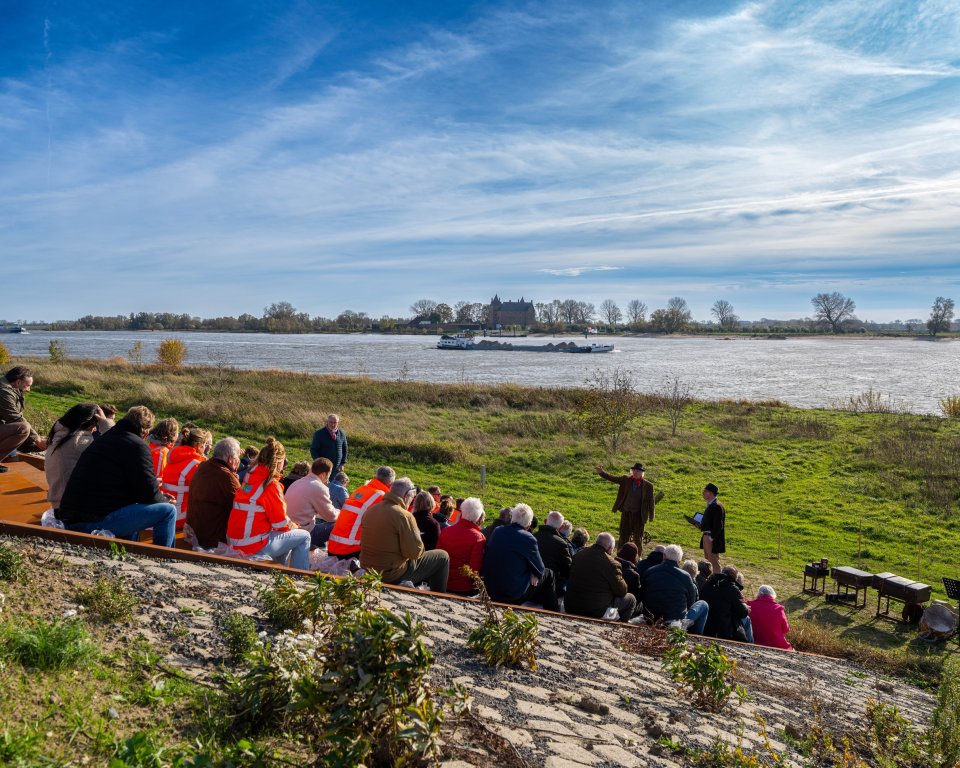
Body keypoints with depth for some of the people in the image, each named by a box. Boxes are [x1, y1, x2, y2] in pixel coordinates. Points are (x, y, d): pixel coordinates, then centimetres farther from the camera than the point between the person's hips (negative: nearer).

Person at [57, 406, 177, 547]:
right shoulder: (137, 446, -8)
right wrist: (166, 499, 12)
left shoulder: (102, 440, 20)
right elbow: (149, 494, -10)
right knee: (168, 511, -4)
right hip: (97, 522, -10)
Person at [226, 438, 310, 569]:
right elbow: (281, 523, -12)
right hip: (255, 547, -9)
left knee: (286, 535, 29)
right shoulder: (271, 485, -16)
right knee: (304, 536, 5)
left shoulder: (249, 478, 8)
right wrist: (294, 526, 8)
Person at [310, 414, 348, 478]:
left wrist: (343, 463, 5)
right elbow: (313, 450, -4)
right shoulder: (319, 433, -5)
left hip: (337, 468, 3)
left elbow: (344, 449, 14)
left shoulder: (341, 434, 5)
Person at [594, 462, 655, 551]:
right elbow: (612, 478, -8)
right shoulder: (626, 480, -2)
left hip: (638, 515, -2)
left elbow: (651, 501, -2)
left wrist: (651, 516, -1)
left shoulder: (648, 485, -7)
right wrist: (601, 472, -22)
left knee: (637, 538, 10)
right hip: (626, 513, 2)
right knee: (623, 537, 11)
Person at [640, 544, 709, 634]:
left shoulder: (649, 572, -5)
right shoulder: (685, 576, -17)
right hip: (678, 622, -5)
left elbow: (642, 596, 7)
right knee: (703, 605, 19)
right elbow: (691, 602, -1)